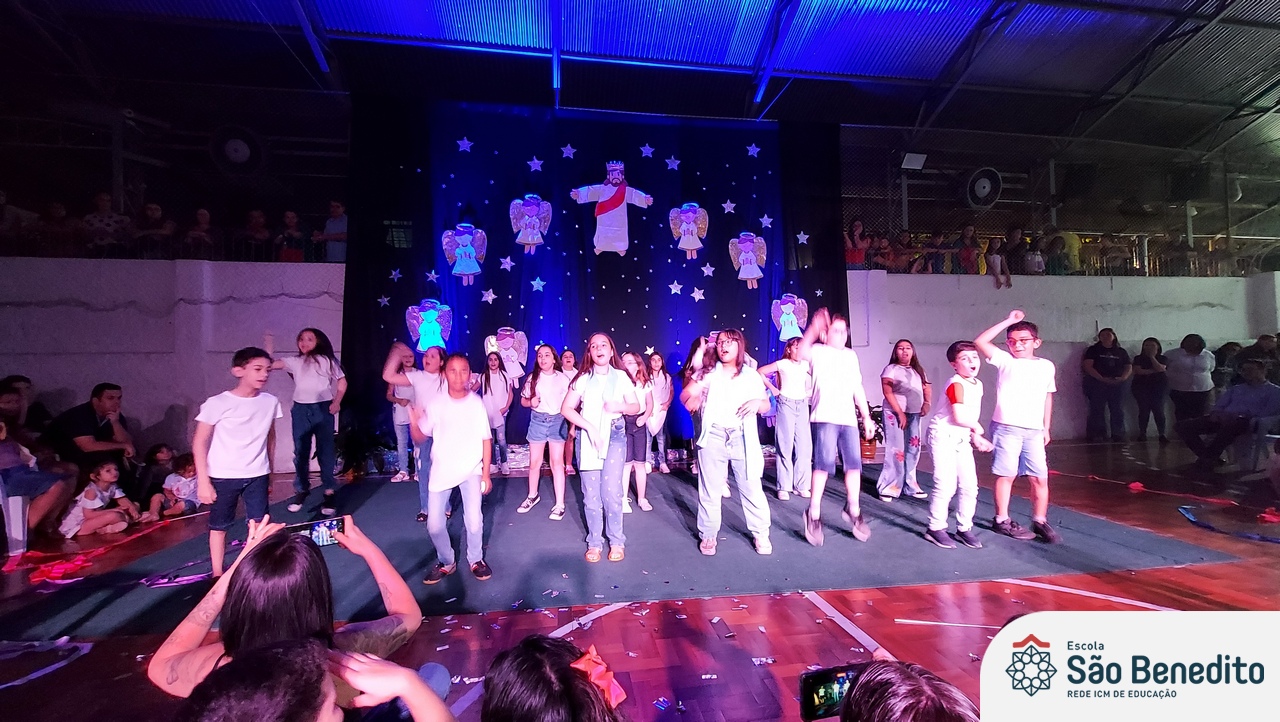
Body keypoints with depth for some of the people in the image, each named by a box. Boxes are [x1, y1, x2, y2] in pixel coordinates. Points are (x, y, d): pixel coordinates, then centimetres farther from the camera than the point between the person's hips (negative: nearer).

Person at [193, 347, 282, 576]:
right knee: (219, 526, 12)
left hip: (257, 476, 2)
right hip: (222, 477, -2)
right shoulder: (217, 403, -13)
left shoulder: (270, 402, -2)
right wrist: (203, 481, -10)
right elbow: (200, 443, -8)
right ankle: (217, 574, 26)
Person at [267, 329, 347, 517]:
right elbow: (269, 365, -5)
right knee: (300, 452, 10)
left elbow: (342, 382, 4)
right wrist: (269, 348, -13)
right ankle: (301, 491, 22)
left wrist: (336, 403, -6)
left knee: (326, 451, 0)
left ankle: (329, 493, 6)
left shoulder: (327, 360, 2)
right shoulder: (294, 361, 8)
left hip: (322, 408, -3)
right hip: (300, 409, 3)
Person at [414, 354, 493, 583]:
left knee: (474, 521, -11)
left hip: (471, 470, -2)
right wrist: (414, 422, -23)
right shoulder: (436, 404, -6)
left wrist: (486, 473, -2)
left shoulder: (476, 403, -8)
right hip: (441, 470, 2)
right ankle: (446, 562, 29)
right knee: (434, 524, 3)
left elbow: (486, 440, -2)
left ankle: (476, 560, 16)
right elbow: (420, 438, -1)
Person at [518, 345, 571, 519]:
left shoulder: (563, 378, -3)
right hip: (537, 420, 2)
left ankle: (560, 504, 5)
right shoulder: (532, 378, 2)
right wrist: (531, 402, -13)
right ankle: (533, 496, 33)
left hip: (557, 421, -2)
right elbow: (523, 400, 9)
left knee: (557, 462, -2)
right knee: (534, 461, 10)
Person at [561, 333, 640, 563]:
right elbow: (566, 409, -5)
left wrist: (619, 407, -13)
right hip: (588, 437, 1)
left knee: (611, 490, -8)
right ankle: (594, 542, 19)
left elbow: (636, 406, 8)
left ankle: (617, 541, 11)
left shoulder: (621, 377, 2)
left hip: (615, 436, 0)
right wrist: (590, 427, -15)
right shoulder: (583, 378, 0)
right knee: (591, 492, 4)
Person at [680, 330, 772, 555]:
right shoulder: (709, 373, 7)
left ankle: (761, 533, 23)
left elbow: (767, 405, 14)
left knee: (751, 488, 5)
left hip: (743, 439, 1)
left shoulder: (752, 375, 12)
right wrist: (698, 375, -13)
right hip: (713, 437, 0)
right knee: (710, 490, 6)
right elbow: (687, 401, -2)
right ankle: (708, 535, 20)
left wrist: (758, 402, -9)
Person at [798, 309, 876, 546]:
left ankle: (853, 509, 25)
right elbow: (803, 353, -20)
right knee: (824, 462, -14)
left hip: (848, 418, 6)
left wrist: (866, 416, 20)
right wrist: (813, 329, -30)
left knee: (854, 463, 6)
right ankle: (814, 513, -2)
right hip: (825, 416, -6)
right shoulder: (819, 351, 4)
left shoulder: (851, 355, 21)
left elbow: (857, 388, 22)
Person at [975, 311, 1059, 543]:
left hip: (1034, 431, 4)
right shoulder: (1005, 360, -2)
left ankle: (1040, 522, 20)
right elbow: (980, 341, -15)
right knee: (1006, 475, 3)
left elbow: (1047, 398, 16)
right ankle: (1001, 521, 15)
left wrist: (1046, 428, 15)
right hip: (1006, 428, -4)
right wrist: (1008, 321, -11)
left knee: (1040, 478, 5)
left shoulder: (1046, 366, 9)